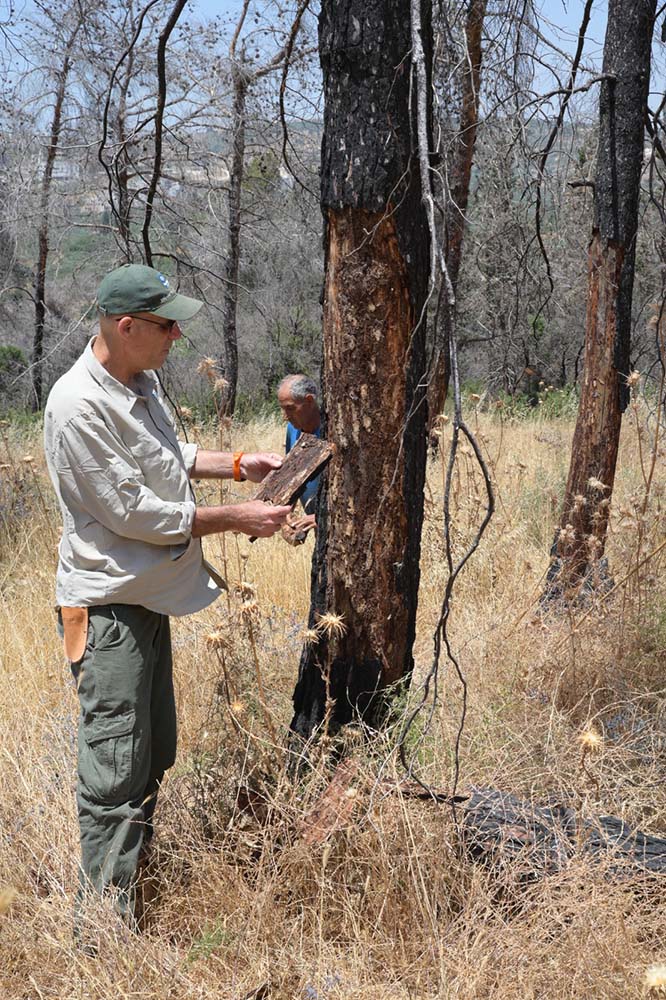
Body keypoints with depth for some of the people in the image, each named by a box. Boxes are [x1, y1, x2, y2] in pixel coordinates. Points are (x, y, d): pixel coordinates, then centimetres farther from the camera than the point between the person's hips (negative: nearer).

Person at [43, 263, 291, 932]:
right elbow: (133, 512, -23)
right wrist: (236, 519, -17)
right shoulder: (78, 405, -22)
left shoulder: (141, 380, 7)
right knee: (116, 769, -4)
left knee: (153, 753, 19)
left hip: (149, 596, 10)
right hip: (107, 606, -10)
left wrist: (234, 465, 10)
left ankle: (134, 873, 36)